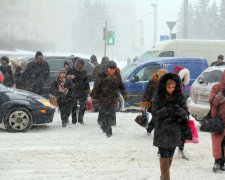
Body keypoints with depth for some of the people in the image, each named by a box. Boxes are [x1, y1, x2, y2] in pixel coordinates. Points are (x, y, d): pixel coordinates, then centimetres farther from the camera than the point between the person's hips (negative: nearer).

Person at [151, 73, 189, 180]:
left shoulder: (179, 97, 2)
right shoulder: (158, 98, -5)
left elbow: (185, 113, 0)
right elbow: (155, 114, -8)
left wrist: (178, 110, -22)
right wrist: (167, 110, -23)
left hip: (175, 131, 3)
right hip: (162, 131, -3)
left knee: (170, 156, 13)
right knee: (164, 156, -8)